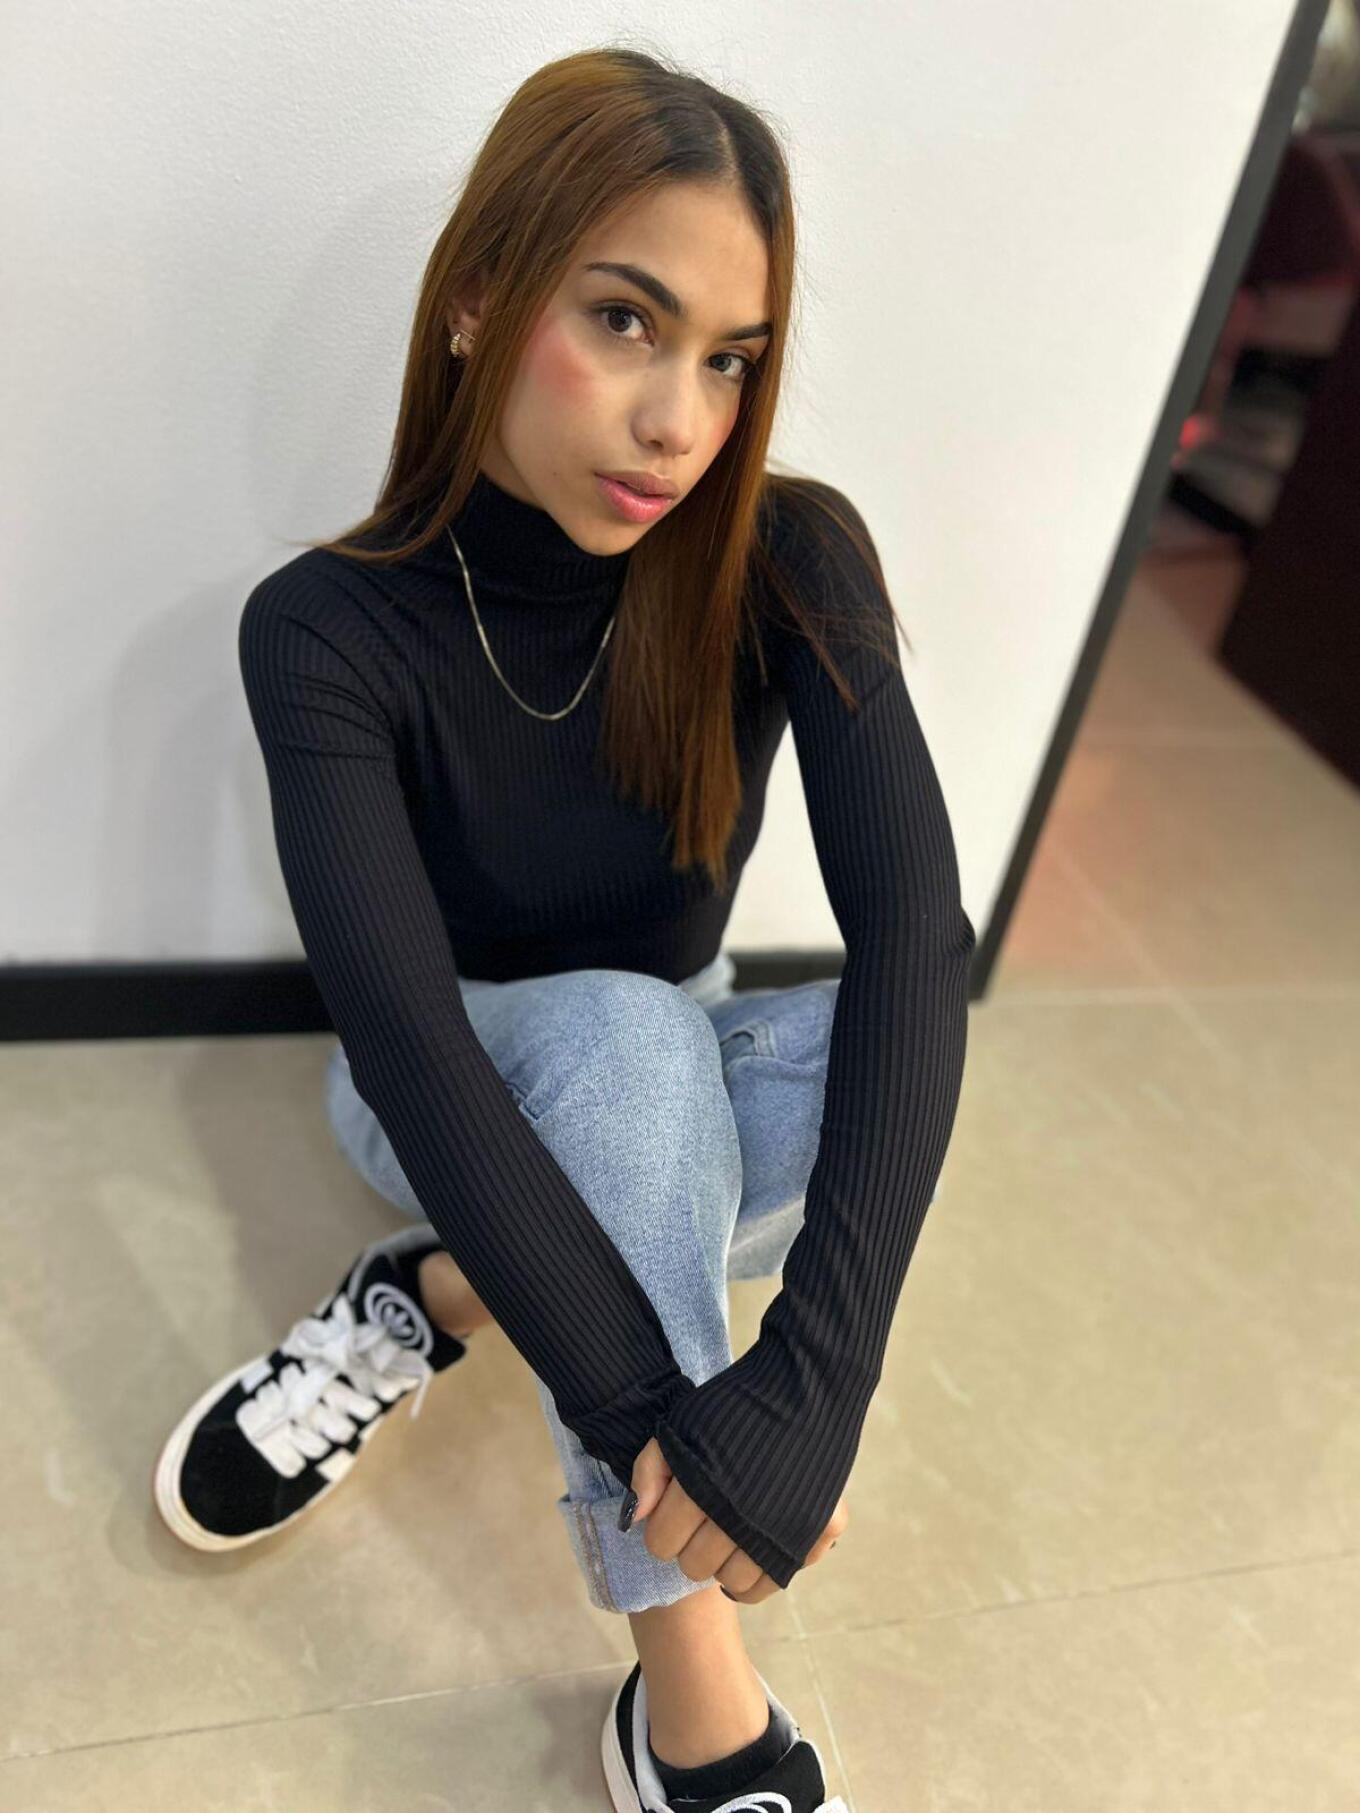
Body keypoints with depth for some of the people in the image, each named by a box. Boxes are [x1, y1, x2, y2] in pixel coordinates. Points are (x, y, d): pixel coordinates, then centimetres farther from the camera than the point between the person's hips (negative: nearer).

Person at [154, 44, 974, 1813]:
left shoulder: (792, 561, -20)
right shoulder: (331, 628, -23)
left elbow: (914, 937, -30)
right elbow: (408, 1036, -33)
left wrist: (813, 1374, -41)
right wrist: (657, 1408, -40)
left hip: (680, 1096, 2)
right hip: (456, 1106, -2)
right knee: (628, 1029, -35)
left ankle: (431, 1300, -13)